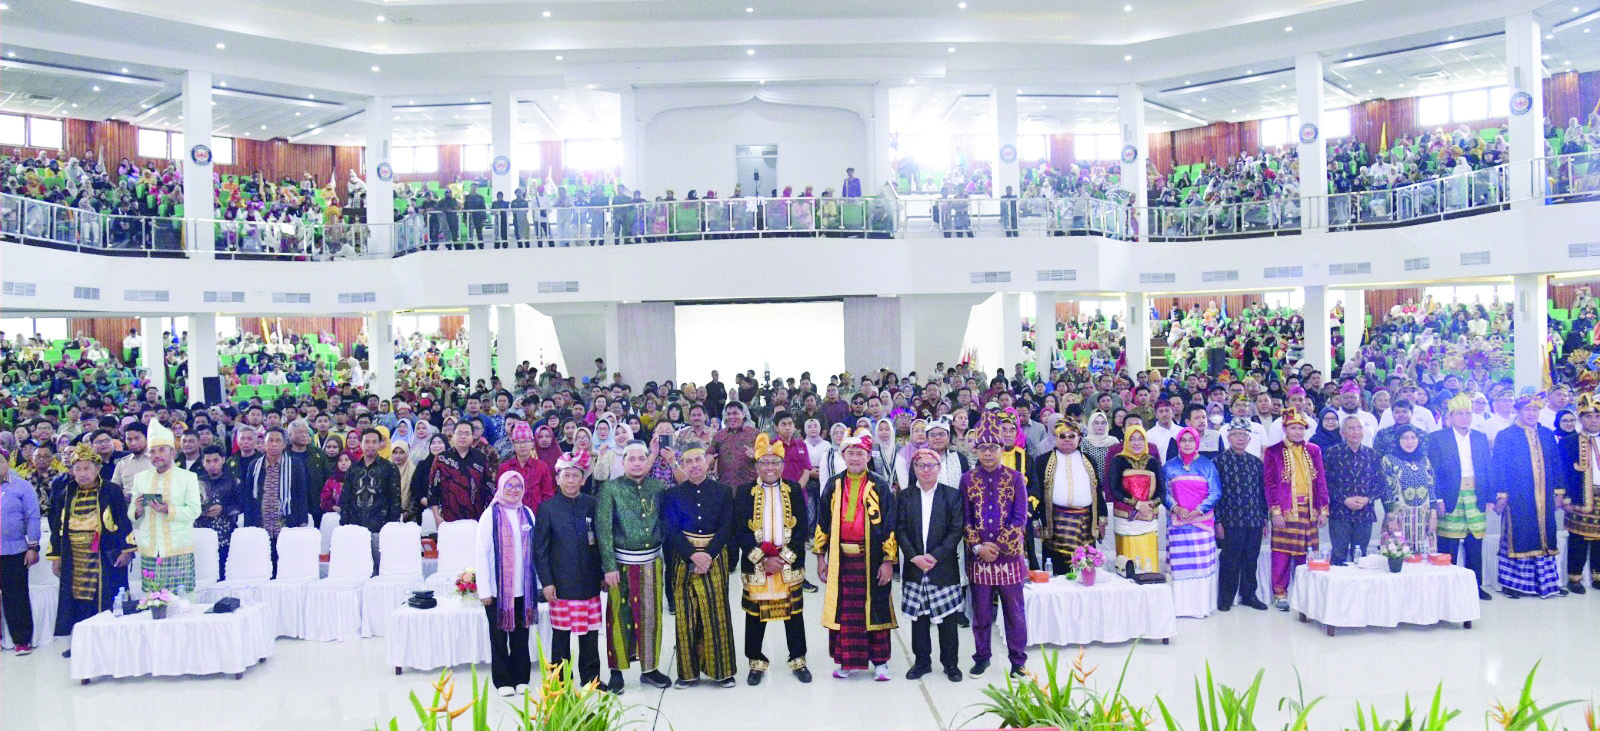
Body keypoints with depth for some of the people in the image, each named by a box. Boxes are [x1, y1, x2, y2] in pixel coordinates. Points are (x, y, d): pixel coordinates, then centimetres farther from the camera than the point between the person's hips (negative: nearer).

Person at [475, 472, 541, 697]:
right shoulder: (491, 515, -4)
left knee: (521, 635, 9)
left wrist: (538, 582, 7)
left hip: (523, 588, 3)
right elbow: (482, 553, -6)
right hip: (498, 587, -3)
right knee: (499, 635, 5)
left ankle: (521, 679, 18)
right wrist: (484, 589, -9)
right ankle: (503, 681, 15)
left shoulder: (527, 514, 8)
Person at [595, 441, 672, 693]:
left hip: (651, 561, 3)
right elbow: (603, 529, -9)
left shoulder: (658, 487, 4)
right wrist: (609, 566, -13)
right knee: (619, 617, 3)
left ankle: (649, 668, 22)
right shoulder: (610, 489, -5)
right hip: (621, 563, -3)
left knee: (651, 616, 9)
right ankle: (617, 671, 15)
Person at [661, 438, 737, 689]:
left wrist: (709, 554, -14)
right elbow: (670, 530, -4)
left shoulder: (723, 492, 5)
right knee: (686, 615, 1)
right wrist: (693, 555, -16)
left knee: (716, 612, 0)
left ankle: (721, 669, 9)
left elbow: (726, 527, -1)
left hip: (715, 558, 0)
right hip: (684, 559, 0)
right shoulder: (672, 495, 4)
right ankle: (688, 671, 9)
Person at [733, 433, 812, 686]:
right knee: (755, 615, 7)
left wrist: (784, 558, -11)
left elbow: (802, 529, -1)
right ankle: (757, 662, 22)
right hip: (755, 566, -1)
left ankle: (798, 660, 23)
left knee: (794, 613, 9)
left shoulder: (794, 490, 2)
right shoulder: (744, 492, -1)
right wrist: (763, 560, -14)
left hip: (790, 565, 1)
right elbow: (740, 532, -6)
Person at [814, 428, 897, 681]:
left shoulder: (880, 486, 0)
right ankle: (844, 660, 18)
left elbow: (890, 525, -2)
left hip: (871, 558, -2)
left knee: (874, 609, 3)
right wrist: (820, 557, 6)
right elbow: (823, 522, 10)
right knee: (843, 610, 6)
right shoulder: (833, 485, 7)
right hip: (840, 558, 2)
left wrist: (888, 561, -7)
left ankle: (879, 662, 14)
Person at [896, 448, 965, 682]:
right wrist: (914, 557, -12)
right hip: (914, 567, 2)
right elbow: (900, 530, 1)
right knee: (918, 617, 8)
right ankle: (922, 661, 20)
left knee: (947, 618, 5)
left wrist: (936, 556, -13)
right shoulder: (904, 496, 5)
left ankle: (950, 662, 17)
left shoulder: (953, 495, 0)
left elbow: (957, 530, -5)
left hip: (944, 567, -2)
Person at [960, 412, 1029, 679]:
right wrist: (978, 547, -11)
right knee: (981, 612, 9)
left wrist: (998, 546, -12)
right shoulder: (967, 479, 3)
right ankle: (982, 657, 24)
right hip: (978, 558, 1)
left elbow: (1020, 518, -4)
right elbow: (964, 518, 2)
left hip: (1010, 556, -1)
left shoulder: (1015, 478, 0)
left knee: (1014, 611, 6)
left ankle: (1018, 660, 18)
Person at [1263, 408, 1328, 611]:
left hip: (1309, 510, 3)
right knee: (1282, 554, -2)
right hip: (1285, 510, -3)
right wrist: (1275, 511, -10)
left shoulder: (1314, 451, 11)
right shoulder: (1273, 452, 1)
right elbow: (1270, 484, -3)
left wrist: (1323, 509, 6)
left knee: (1306, 554, 6)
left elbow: (1321, 481, 11)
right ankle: (1280, 594, 7)